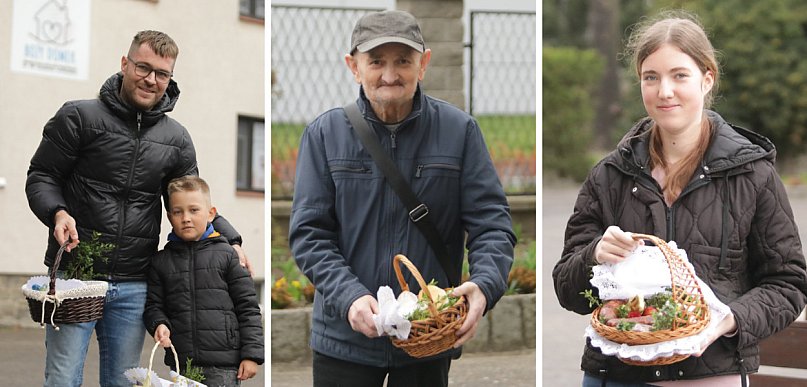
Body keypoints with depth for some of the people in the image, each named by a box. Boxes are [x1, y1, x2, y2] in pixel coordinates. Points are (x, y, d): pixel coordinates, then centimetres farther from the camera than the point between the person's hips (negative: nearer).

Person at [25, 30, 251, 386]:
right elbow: (41, 176, 0)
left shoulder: (176, 139, 10)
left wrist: (231, 240, -1)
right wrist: (57, 212, -20)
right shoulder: (80, 117, -2)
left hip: (134, 288, 4)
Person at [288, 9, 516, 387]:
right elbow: (308, 232, -5)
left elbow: (492, 223, -4)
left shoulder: (459, 130, -3)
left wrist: (484, 284, -24)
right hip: (344, 341, 0)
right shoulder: (324, 133, -3)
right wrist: (349, 297, -20)